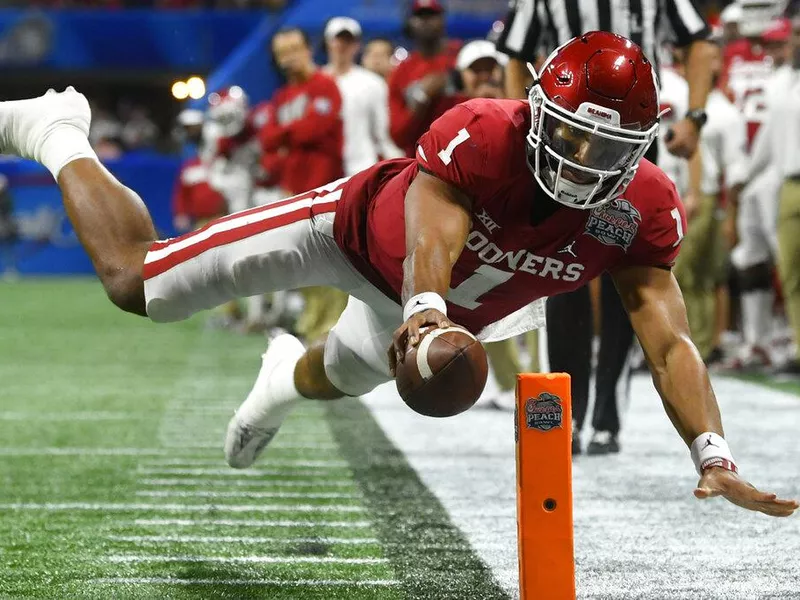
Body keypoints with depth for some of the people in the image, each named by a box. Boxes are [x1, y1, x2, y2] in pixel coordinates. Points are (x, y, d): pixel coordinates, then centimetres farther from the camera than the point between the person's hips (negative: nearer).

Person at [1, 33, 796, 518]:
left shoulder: (641, 213, -31)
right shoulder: (480, 135, -43)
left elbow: (668, 341, -31)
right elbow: (432, 239, -54)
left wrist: (715, 459, -43)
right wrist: (426, 313, -77)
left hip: (460, 308, 5)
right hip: (363, 229, -5)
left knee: (340, 378, 35)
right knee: (134, 283, -1)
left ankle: (288, 376, 76)